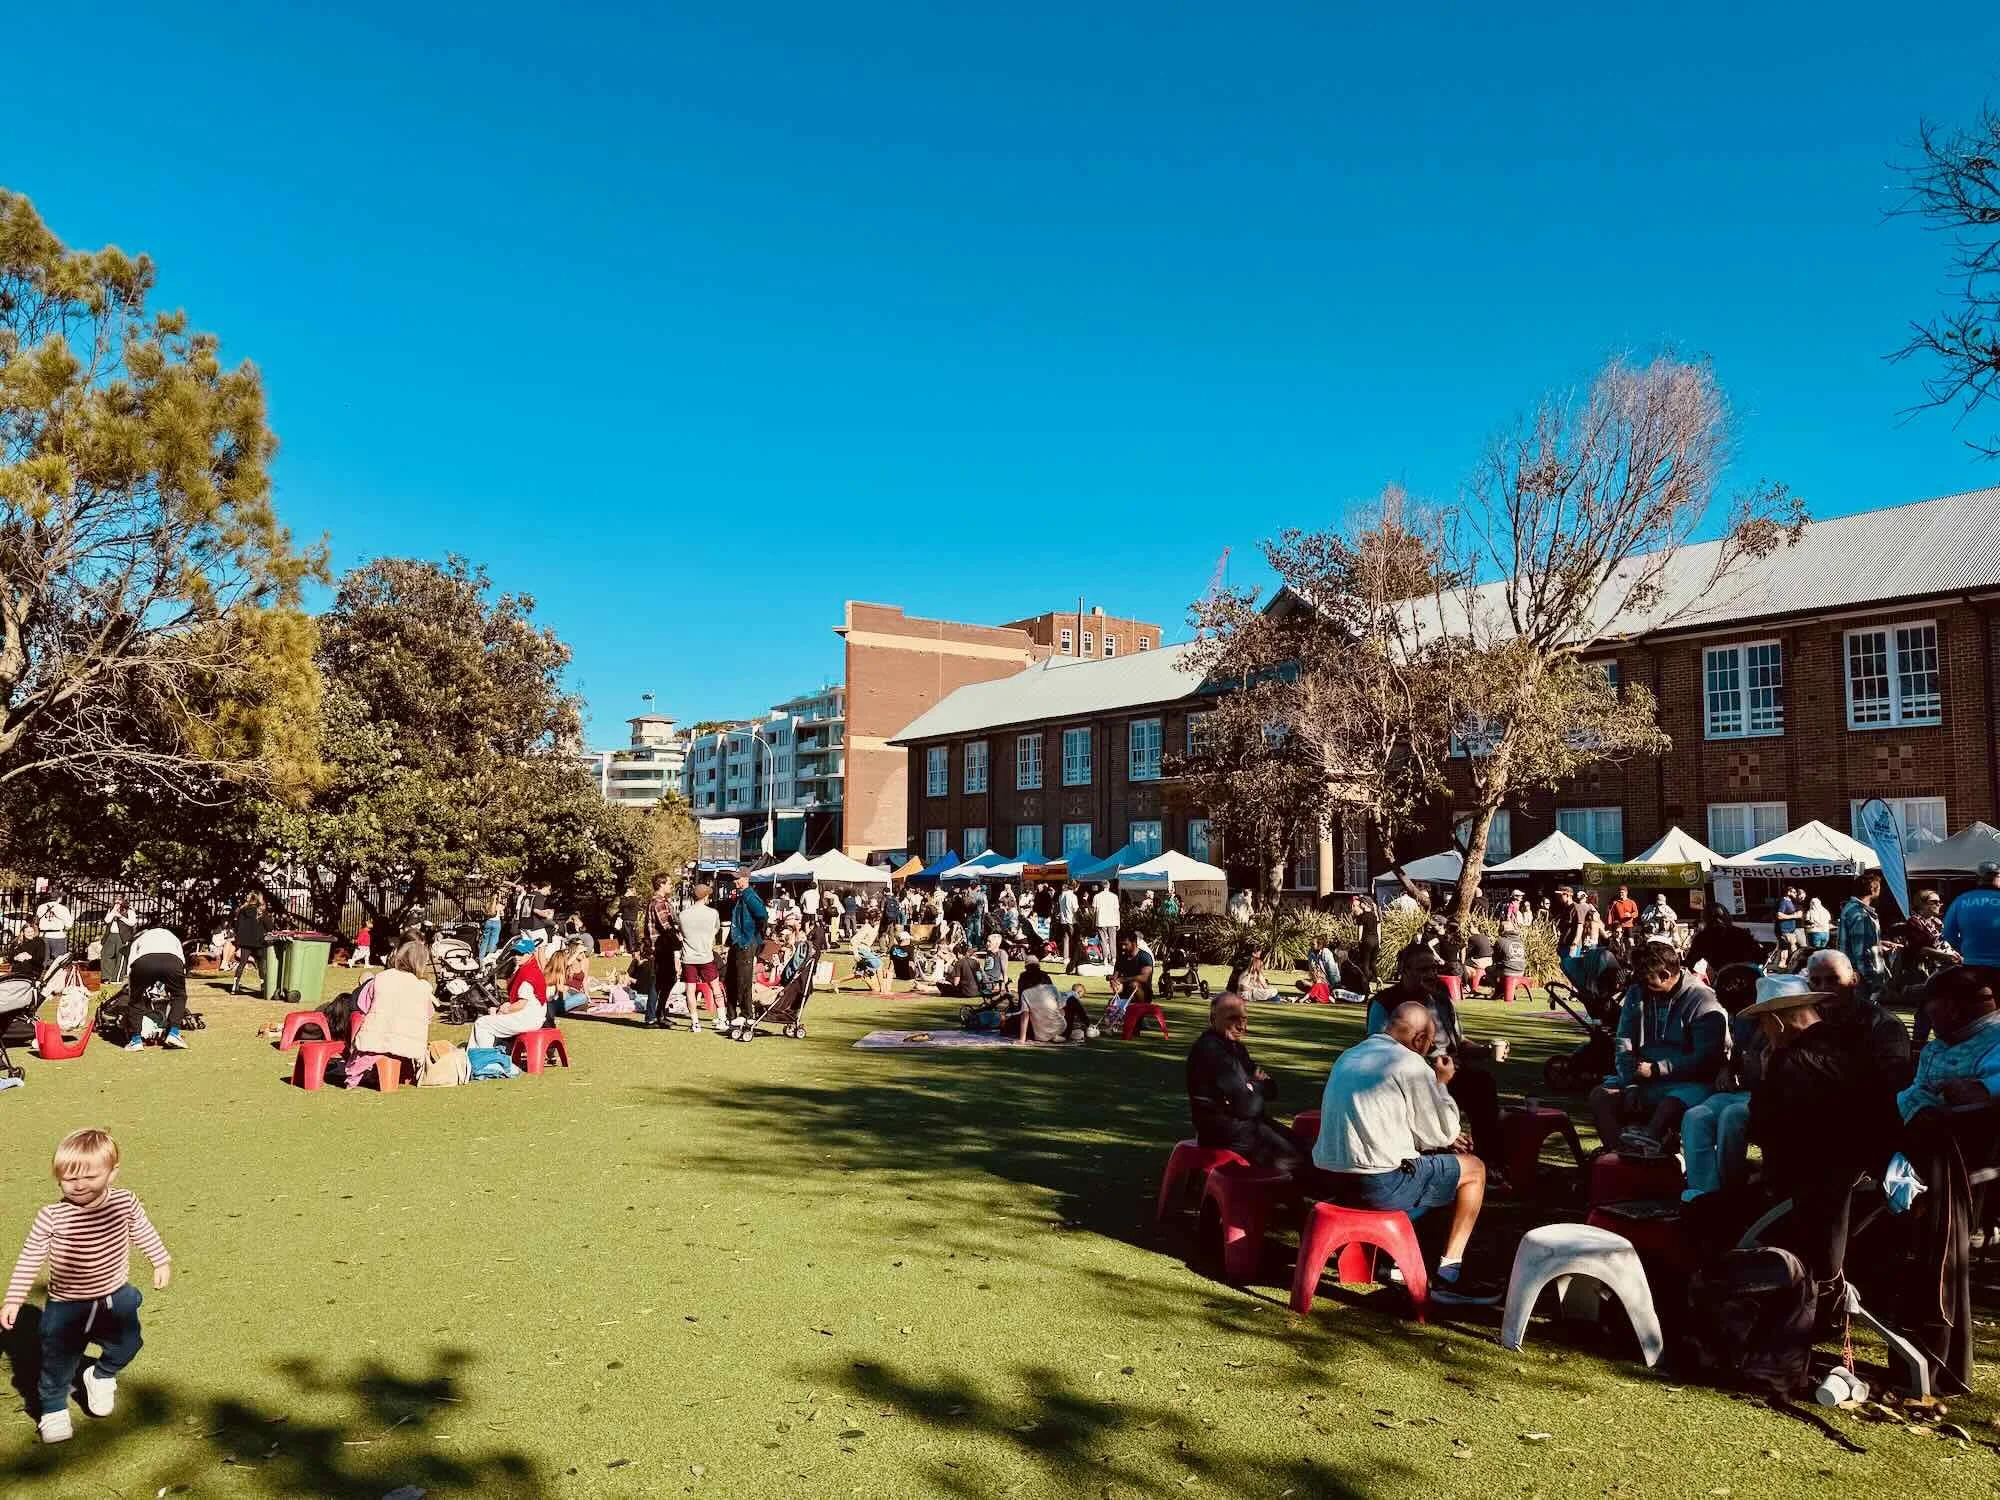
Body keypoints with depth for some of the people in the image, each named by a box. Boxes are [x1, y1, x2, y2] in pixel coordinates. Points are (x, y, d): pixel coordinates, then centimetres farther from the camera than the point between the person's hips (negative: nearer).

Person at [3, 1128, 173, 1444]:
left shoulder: (125, 1203, -14)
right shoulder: (51, 1217, -20)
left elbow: (145, 1233, 4)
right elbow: (29, 1259, -9)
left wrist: (162, 1261, 11)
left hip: (115, 1297, 2)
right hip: (66, 1306, -2)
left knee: (126, 1346, 15)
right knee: (58, 1361, 7)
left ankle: (102, 1376, 46)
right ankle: (52, 1409, 34)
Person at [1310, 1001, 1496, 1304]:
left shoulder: (1348, 1057, 14)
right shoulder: (1411, 1065, -11)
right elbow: (1441, 1134, -3)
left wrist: (1445, 1139, 21)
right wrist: (1441, 1083, 12)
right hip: (1377, 1186, -8)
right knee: (1474, 1169, 11)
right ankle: (1448, 1276, 8)